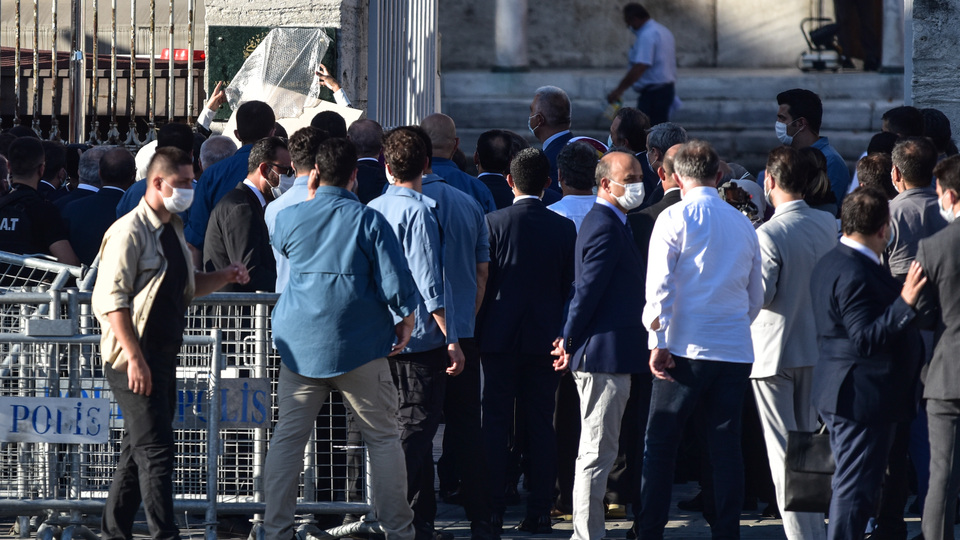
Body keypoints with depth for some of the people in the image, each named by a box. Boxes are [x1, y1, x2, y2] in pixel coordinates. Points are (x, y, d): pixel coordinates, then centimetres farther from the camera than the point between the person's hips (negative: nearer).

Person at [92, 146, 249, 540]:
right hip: (134, 359, -9)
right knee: (156, 449, -11)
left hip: (163, 354, 9)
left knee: (139, 449, 12)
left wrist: (224, 278, 7)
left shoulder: (172, 230, 16)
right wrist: (135, 357, -23)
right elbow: (112, 298, -17)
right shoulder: (130, 232, -13)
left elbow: (185, 288, 26)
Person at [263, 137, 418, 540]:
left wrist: (310, 200, 22)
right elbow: (396, 283, -9)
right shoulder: (369, 221, -8)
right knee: (383, 438, 7)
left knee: (288, 436, 5)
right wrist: (404, 323, 8)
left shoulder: (289, 219, 1)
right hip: (360, 346, -2)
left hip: (300, 346, 2)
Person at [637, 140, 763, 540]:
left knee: (661, 444, 2)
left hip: (687, 347, -4)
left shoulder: (675, 218, -4)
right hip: (736, 351, 4)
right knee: (725, 444, 5)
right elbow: (756, 296, 18)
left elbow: (659, 285, -10)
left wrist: (657, 341, -7)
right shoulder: (743, 225, 11)